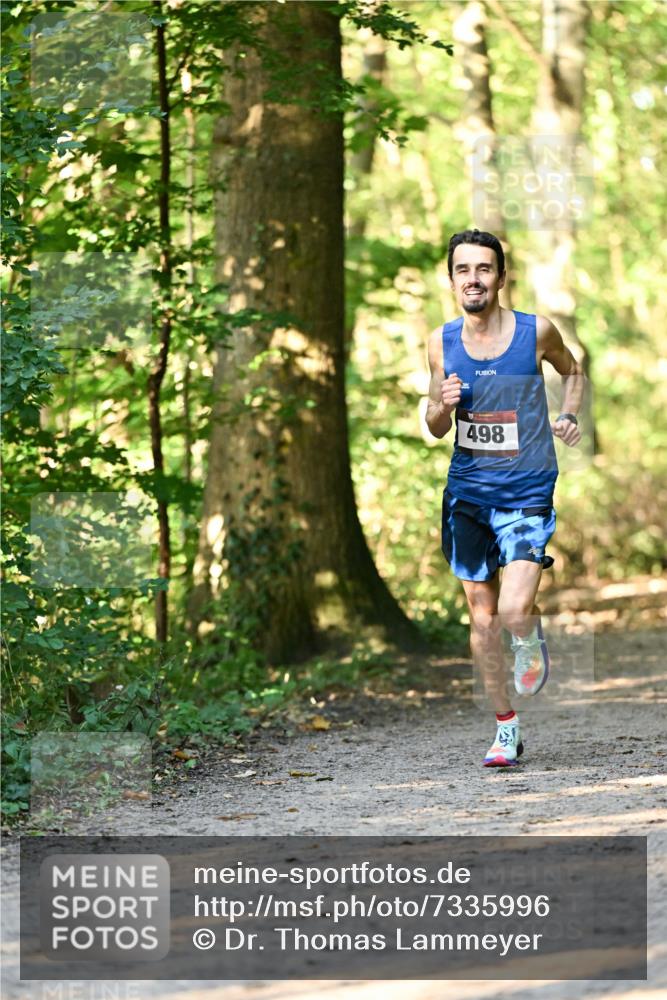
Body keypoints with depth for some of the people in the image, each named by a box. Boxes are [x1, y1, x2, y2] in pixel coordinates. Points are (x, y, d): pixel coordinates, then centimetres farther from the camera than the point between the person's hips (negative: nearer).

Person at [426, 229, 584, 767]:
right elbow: (435, 429, 9)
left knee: (514, 610, -19)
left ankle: (531, 639, 19)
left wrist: (570, 416, -3)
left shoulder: (536, 332, -7)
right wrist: (443, 405, -13)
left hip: (527, 494, -3)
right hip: (467, 493, 3)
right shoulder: (442, 343, 0)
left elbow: (572, 370, 15)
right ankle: (507, 729, 21)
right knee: (482, 619, 6)